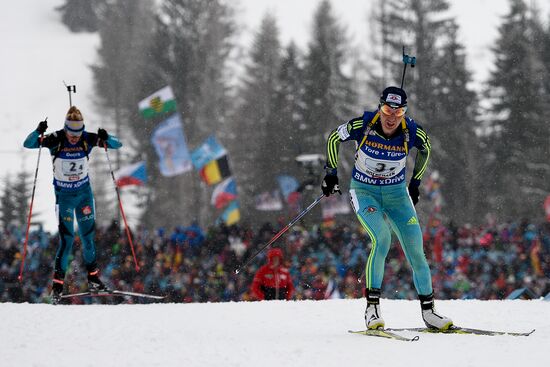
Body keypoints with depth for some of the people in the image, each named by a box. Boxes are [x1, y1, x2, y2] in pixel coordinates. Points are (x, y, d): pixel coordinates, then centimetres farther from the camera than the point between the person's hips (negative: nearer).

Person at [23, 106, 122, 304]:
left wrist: (106, 139, -33)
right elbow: (28, 144, -22)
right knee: (67, 237, -10)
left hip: (84, 192, 3)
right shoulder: (56, 139, -18)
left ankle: (93, 278, 24)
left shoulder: (88, 139, -12)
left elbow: (117, 144, -11)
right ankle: (58, 282, -3)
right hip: (64, 195, -3)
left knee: (88, 234, 9)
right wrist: (38, 132, -42)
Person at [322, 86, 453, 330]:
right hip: (364, 191, -2)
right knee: (381, 239, -28)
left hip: (397, 193, 3)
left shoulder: (412, 132, -16)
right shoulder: (362, 126, -21)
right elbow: (334, 138, -1)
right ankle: (372, 306, -21)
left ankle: (428, 311, 10)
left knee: (416, 251, -4)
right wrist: (331, 173, -1)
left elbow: (425, 149, 8)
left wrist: (415, 183, 12)